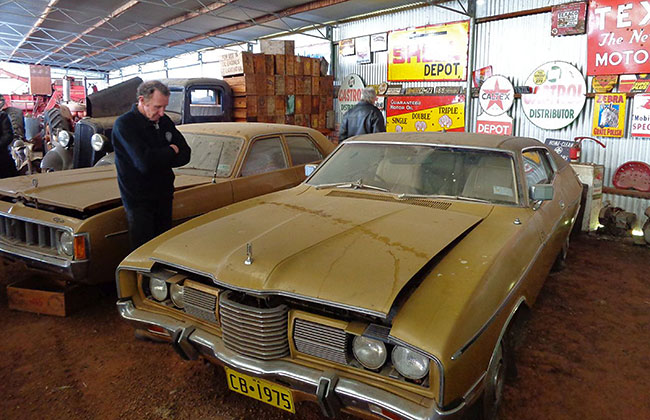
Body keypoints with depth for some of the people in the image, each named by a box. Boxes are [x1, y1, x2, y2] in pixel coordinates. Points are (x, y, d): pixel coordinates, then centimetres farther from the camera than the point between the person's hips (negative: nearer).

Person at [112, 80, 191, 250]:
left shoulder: (164, 121, 7)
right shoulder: (124, 124, -13)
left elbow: (185, 155, 1)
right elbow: (144, 162, -26)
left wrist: (158, 157, -15)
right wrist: (171, 151, -9)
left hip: (164, 197, 6)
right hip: (139, 201, -6)